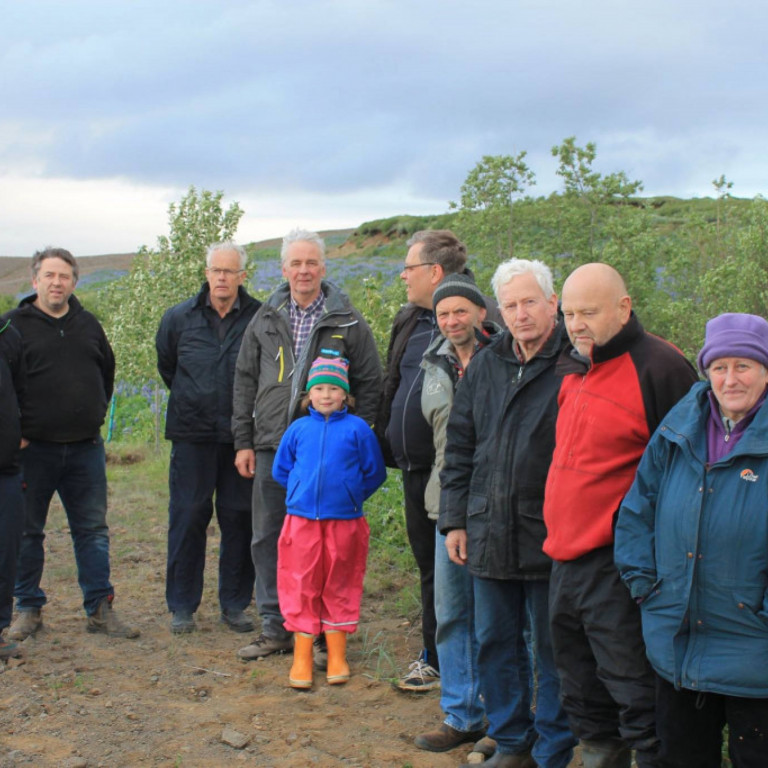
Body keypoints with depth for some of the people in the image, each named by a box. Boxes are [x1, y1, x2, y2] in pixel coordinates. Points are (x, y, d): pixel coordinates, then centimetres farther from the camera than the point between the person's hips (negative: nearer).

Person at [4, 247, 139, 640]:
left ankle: (100, 610, 12)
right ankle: (28, 609, 18)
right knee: (27, 532, 5)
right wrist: (15, 430, -5)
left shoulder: (88, 325, 11)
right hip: (32, 449, -3)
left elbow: (107, 370, 25)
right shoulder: (14, 325, -2)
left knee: (93, 530, 5)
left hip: (86, 448, 3)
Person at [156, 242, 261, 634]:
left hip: (240, 435, -1)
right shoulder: (179, 318, 3)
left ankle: (235, 604, 17)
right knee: (187, 518, 4)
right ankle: (182, 605, 15)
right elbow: (166, 365, 21)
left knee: (239, 519, 5)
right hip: (192, 435, 1)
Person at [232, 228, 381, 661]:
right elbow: (245, 381, 13)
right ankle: (275, 628, 20)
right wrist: (244, 441, 7)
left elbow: (370, 383, 3)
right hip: (271, 447, 4)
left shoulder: (348, 322, 1)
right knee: (268, 539, 8)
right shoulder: (266, 320, 10)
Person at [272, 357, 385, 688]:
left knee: (339, 587, 8)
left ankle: (337, 656, 20)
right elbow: (280, 469, 16)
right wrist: (301, 490, 9)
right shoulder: (298, 429, 4)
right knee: (301, 586, 3)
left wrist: (352, 495, 4)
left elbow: (375, 472, 6)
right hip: (302, 519, 1)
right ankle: (302, 658, 11)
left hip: (344, 520, -1)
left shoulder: (357, 429, -2)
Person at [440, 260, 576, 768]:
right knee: (496, 645, 14)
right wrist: (455, 519, 10)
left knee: (553, 651, 6)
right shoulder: (486, 367, 10)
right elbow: (460, 448, 14)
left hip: (550, 537, -5)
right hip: (490, 533, 6)